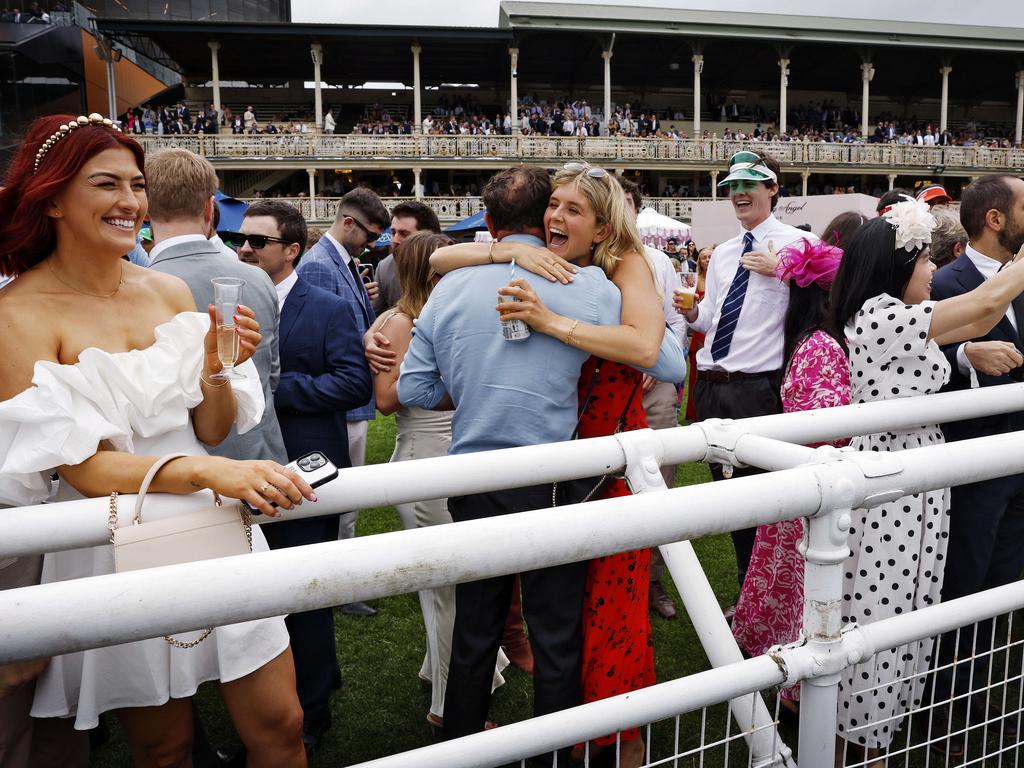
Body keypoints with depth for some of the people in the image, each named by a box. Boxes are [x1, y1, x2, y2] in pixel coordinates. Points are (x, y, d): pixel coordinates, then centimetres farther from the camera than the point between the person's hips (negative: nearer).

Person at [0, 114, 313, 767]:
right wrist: (209, 471, -32)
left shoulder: (171, 291, 1)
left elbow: (212, 431, 4)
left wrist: (216, 369, -17)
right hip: (119, 548, -3)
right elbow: (81, 467, -18)